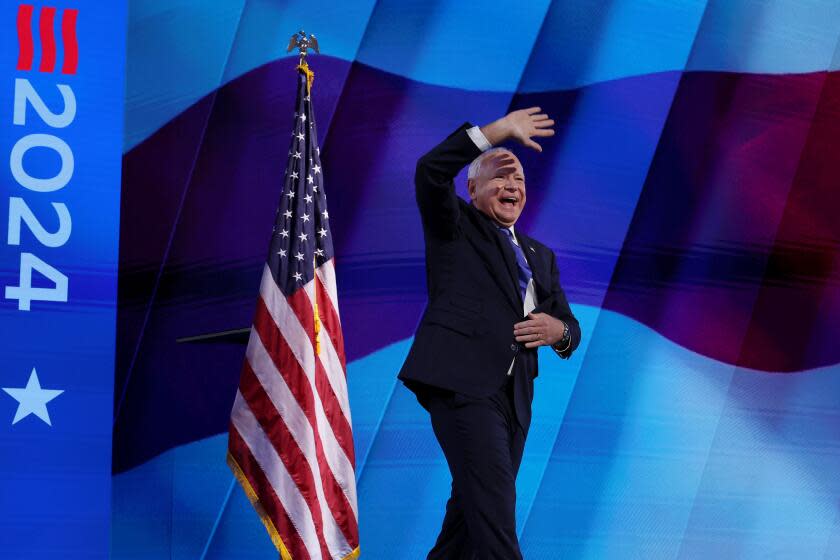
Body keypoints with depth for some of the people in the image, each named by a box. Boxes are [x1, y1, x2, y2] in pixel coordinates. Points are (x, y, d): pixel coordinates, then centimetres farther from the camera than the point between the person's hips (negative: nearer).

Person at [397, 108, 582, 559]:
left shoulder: (540, 256, 26)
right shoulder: (455, 227, 9)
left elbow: (570, 327, 25)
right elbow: (431, 170, -10)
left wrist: (558, 330, -1)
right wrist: (499, 130, -11)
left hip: (513, 397, 7)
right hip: (462, 383, -7)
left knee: (473, 507, 10)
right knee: (492, 504, -17)